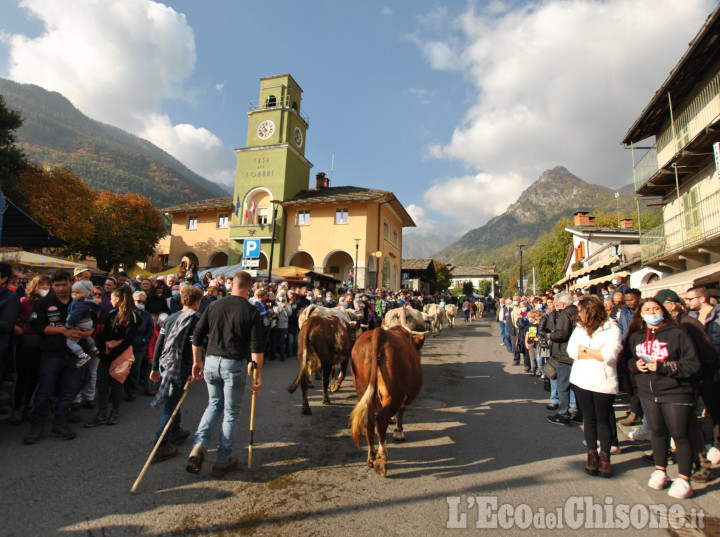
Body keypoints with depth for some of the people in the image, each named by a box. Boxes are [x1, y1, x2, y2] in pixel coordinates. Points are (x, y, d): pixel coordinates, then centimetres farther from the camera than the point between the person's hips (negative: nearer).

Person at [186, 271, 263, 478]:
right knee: (231, 411, 12)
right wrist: (258, 376, -6)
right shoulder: (251, 312, -7)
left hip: (211, 362, 4)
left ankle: (199, 445, 7)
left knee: (214, 404, 24)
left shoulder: (214, 306, 4)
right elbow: (256, 348, -11)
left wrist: (197, 362, 18)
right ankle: (223, 459, 21)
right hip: (235, 365, -3)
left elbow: (197, 336, 7)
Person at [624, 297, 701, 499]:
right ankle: (660, 472, 29)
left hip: (675, 393, -4)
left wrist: (662, 367, -20)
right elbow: (626, 359, 14)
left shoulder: (676, 334, -9)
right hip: (648, 393, 4)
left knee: (679, 435, 2)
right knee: (657, 432, 14)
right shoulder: (635, 337, 5)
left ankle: (684, 480, 15)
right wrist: (635, 364, -8)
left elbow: (693, 364, -13)